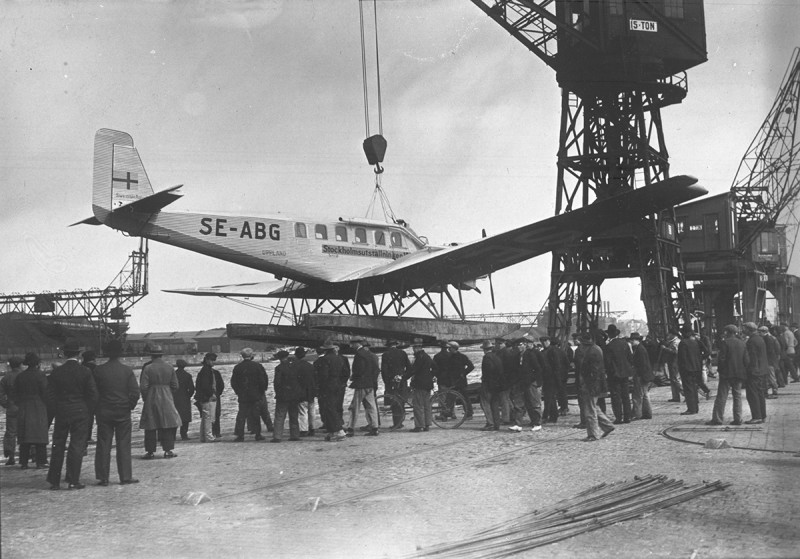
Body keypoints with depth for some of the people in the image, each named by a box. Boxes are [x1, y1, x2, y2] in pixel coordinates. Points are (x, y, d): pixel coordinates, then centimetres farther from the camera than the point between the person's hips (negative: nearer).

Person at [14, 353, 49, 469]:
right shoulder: (40, 375, -7)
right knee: (40, 435, 0)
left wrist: (20, 405, 14)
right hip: (39, 407, -4)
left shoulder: (19, 376, 8)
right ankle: (40, 461, -2)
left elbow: (16, 393, 8)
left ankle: (24, 462, 6)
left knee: (24, 438, 7)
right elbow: (45, 392, -10)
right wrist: (48, 407, -1)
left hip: (23, 409, 4)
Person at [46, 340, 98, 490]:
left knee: (58, 446, 10)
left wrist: (57, 409, 9)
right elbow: (93, 394, -6)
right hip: (80, 413, -2)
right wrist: (86, 410, 6)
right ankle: (73, 480, 0)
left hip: (61, 414, 2)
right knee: (77, 446, 2)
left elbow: (50, 395, -1)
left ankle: (54, 481, 13)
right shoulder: (85, 372, -7)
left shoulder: (56, 372, -2)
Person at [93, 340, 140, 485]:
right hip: (123, 412, 0)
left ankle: (103, 478, 6)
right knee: (124, 445, 5)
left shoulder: (98, 370, -5)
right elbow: (135, 392, -8)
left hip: (103, 412, 0)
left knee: (103, 445, 6)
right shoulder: (127, 370, -5)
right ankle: (125, 477, 6)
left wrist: (95, 409, 11)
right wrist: (130, 406, 6)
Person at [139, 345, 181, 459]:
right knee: (168, 424, 6)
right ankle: (168, 450, 4)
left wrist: (145, 398, 5)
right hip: (166, 399, 2)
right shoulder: (169, 367, 1)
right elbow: (175, 385, 3)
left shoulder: (148, 368, -8)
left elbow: (143, 386, -9)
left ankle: (150, 451, 7)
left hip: (151, 399, -2)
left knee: (150, 426, 6)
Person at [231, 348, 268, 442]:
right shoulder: (257, 366, -4)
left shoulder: (238, 367, 0)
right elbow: (262, 381, -4)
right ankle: (258, 434, 6)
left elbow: (233, 382, 3)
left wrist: (238, 392, 13)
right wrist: (261, 392, 7)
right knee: (255, 415, 5)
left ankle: (240, 435, 1)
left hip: (242, 396, 1)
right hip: (255, 395, -1)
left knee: (241, 415, 5)